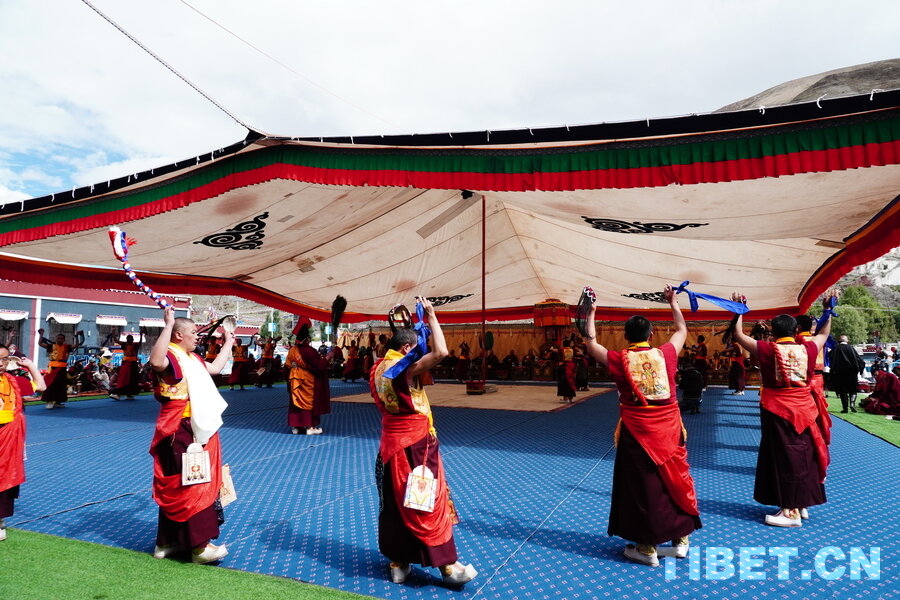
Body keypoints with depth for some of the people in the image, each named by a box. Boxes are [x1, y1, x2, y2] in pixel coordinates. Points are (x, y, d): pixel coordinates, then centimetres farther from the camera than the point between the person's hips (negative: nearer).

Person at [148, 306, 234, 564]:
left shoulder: (191, 358, 15)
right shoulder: (171, 355, -16)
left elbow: (215, 367, 30)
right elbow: (156, 361, -40)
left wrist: (228, 343, 37)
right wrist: (168, 325, -39)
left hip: (198, 431, 10)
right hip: (180, 432, -10)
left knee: (175, 488, 17)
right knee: (190, 487, -5)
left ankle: (168, 542, 28)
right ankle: (199, 546, 3)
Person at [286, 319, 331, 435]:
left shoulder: (292, 350, -1)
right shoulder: (309, 351, -21)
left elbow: (287, 366, 8)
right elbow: (320, 365, -19)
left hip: (296, 381, 6)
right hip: (308, 382, -6)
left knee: (297, 402, 11)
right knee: (310, 402, 4)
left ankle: (296, 426, 15)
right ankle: (310, 427, 7)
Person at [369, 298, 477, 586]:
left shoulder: (380, 368, 5)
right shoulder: (405, 368, -19)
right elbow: (440, 352, -31)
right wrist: (431, 316, -20)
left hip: (391, 443, 8)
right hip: (415, 445, -8)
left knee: (394, 504, 15)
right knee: (429, 502, 1)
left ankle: (397, 562, 25)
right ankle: (447, 564, 12)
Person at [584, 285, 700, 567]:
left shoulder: (620, 359, -8)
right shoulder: (666, 354, -2)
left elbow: (591, 344, 9)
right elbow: (682, 330, 17)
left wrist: (590, 315, 16)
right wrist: (672, 301, 28)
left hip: (637, 431, -2)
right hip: (669, 428, 3)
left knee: (643, 485, 6)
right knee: (676, 478, 16)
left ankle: (648, 548, 16)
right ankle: (681, 539, 29)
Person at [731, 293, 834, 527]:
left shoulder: (767, 349, -10)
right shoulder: (807, 348, 0)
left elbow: (738, 335, 0)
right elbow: (824, 333, 21)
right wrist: (828, 308, 30)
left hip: (777, 410, -4)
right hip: (804, 408, 4)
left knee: (784, 456, 1)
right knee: (803, 454, 14)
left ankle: (790, 511, 6)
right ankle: (802, 504, 25)